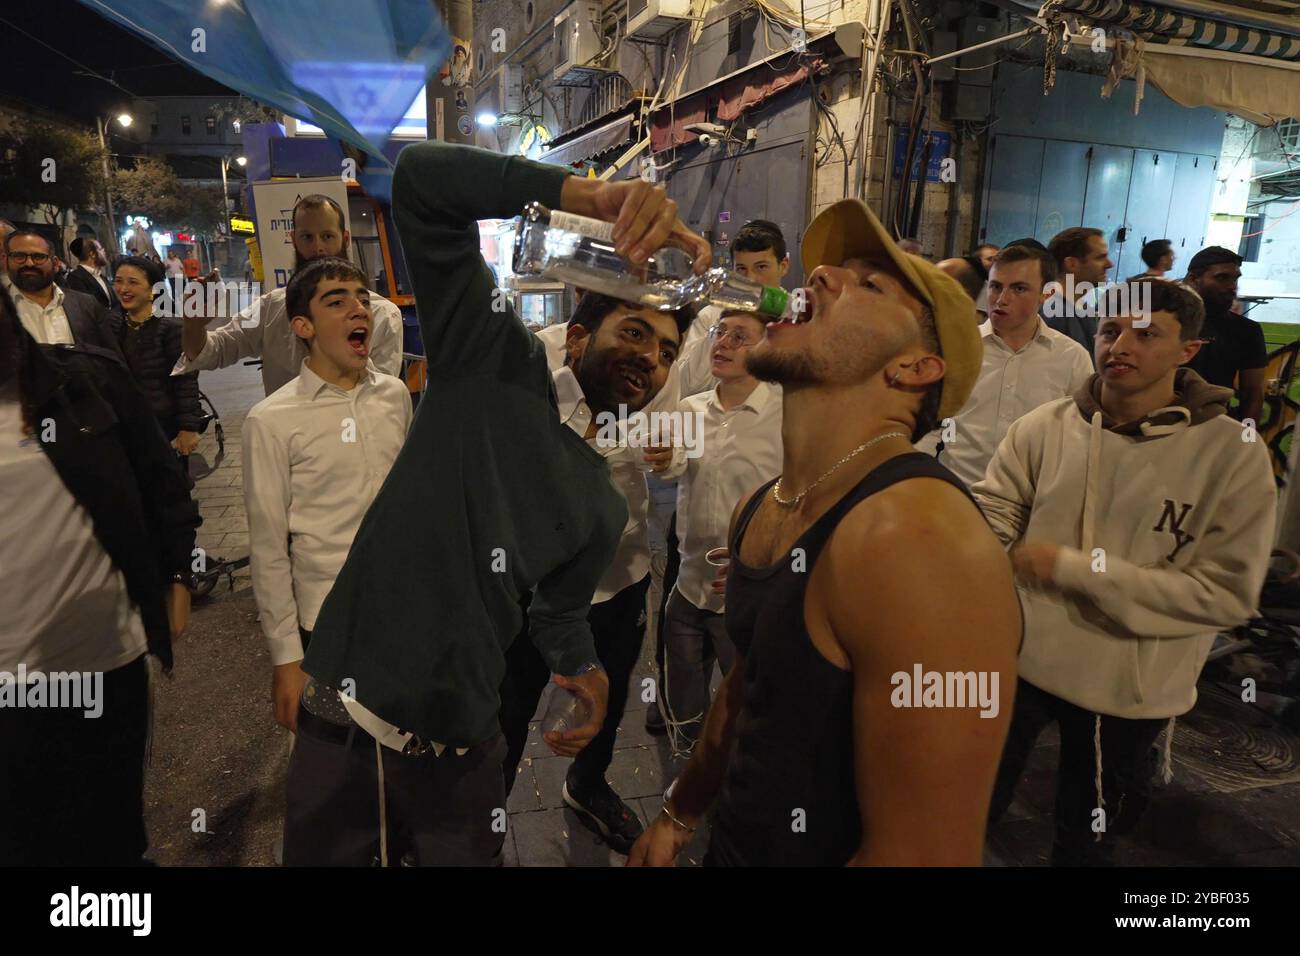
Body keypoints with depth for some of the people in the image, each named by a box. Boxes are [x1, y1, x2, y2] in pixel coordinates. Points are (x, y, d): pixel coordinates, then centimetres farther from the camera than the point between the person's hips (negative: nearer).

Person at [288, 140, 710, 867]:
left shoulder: (604, 508, 6)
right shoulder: (493, 360, -5)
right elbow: (423, 179, -15)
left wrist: (586, 671, 0)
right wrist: (590, 196, -27)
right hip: (345, 720, -3)